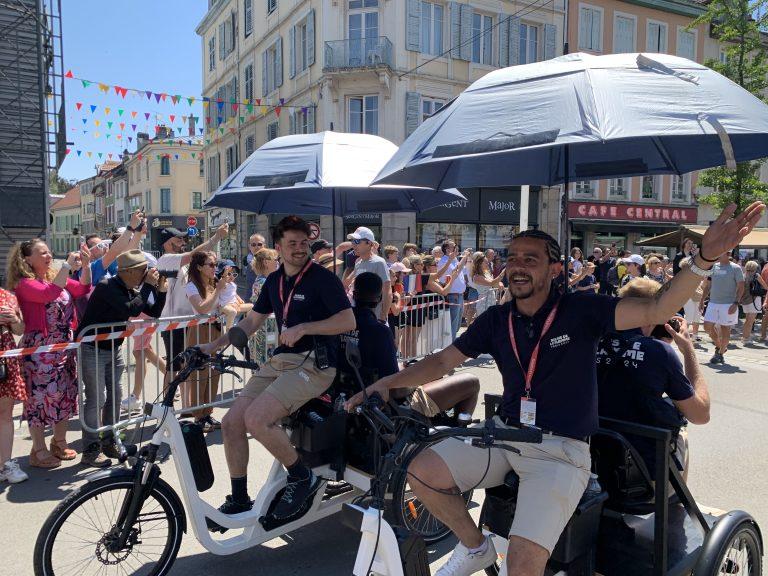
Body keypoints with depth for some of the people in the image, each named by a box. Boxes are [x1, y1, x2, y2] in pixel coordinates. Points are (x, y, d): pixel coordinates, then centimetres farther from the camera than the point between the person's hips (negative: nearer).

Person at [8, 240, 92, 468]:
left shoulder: (56, 276, 10)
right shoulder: (24, 284, -12)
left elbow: (83, 289, 9)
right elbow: (49, 294, -29)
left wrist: (86, 264, -5)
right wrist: (68, 265, -27)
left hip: (64, 346, 7)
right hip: (39, 349, -7)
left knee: (65, 395, 13)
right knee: (40, 397, 0)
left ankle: (59, 443, 29)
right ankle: (39, 451, 12)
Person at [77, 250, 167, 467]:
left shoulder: (130, 290, 3)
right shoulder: (107, 287, -21)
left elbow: (154, 313, 4)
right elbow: (132, 310, -34)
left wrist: (161, 290, -8)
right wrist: (148, 285, -26)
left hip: (113, 348, 8)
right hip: (92, 349, -8)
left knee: (115, 395, 11)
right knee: (97, 398, -7)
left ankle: (109, 443, 23)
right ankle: (90, 451, 3)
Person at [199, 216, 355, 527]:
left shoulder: (323, 278, -7)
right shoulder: (274, 280, 14)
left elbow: (348, 320, -14)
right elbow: (252, 321, 20)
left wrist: (303, 328, -21)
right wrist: (214, 345, 11)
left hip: (314, 364, -7)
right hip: (280, 361, 7)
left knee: (256, 419, -25)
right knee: (231, 422, -3)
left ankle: (302, 478, -2)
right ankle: (238, 500, 15)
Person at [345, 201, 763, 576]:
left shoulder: (580, 311, -9)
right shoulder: (496, 320, 2)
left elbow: (657, 310, -19)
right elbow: (442, 361, 5)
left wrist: (705, 257, -34)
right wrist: (388, 382, -8)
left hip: (562, 452, -4)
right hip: (505, 436, 5)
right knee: (421, 472, -12)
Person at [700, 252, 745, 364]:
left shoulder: (736, 268, -4)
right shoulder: (713, 267, 10)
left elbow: (741, 287, -6)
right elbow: (708, 285, 17)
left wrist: (736, 303, -15)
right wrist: (702, 300, 12)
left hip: (728, 304, -5)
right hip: (713, 303, 5)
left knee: (725, 329, 2)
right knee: (708, 326, 2)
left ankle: (720, 354, 13)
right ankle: (719, 346, 24)